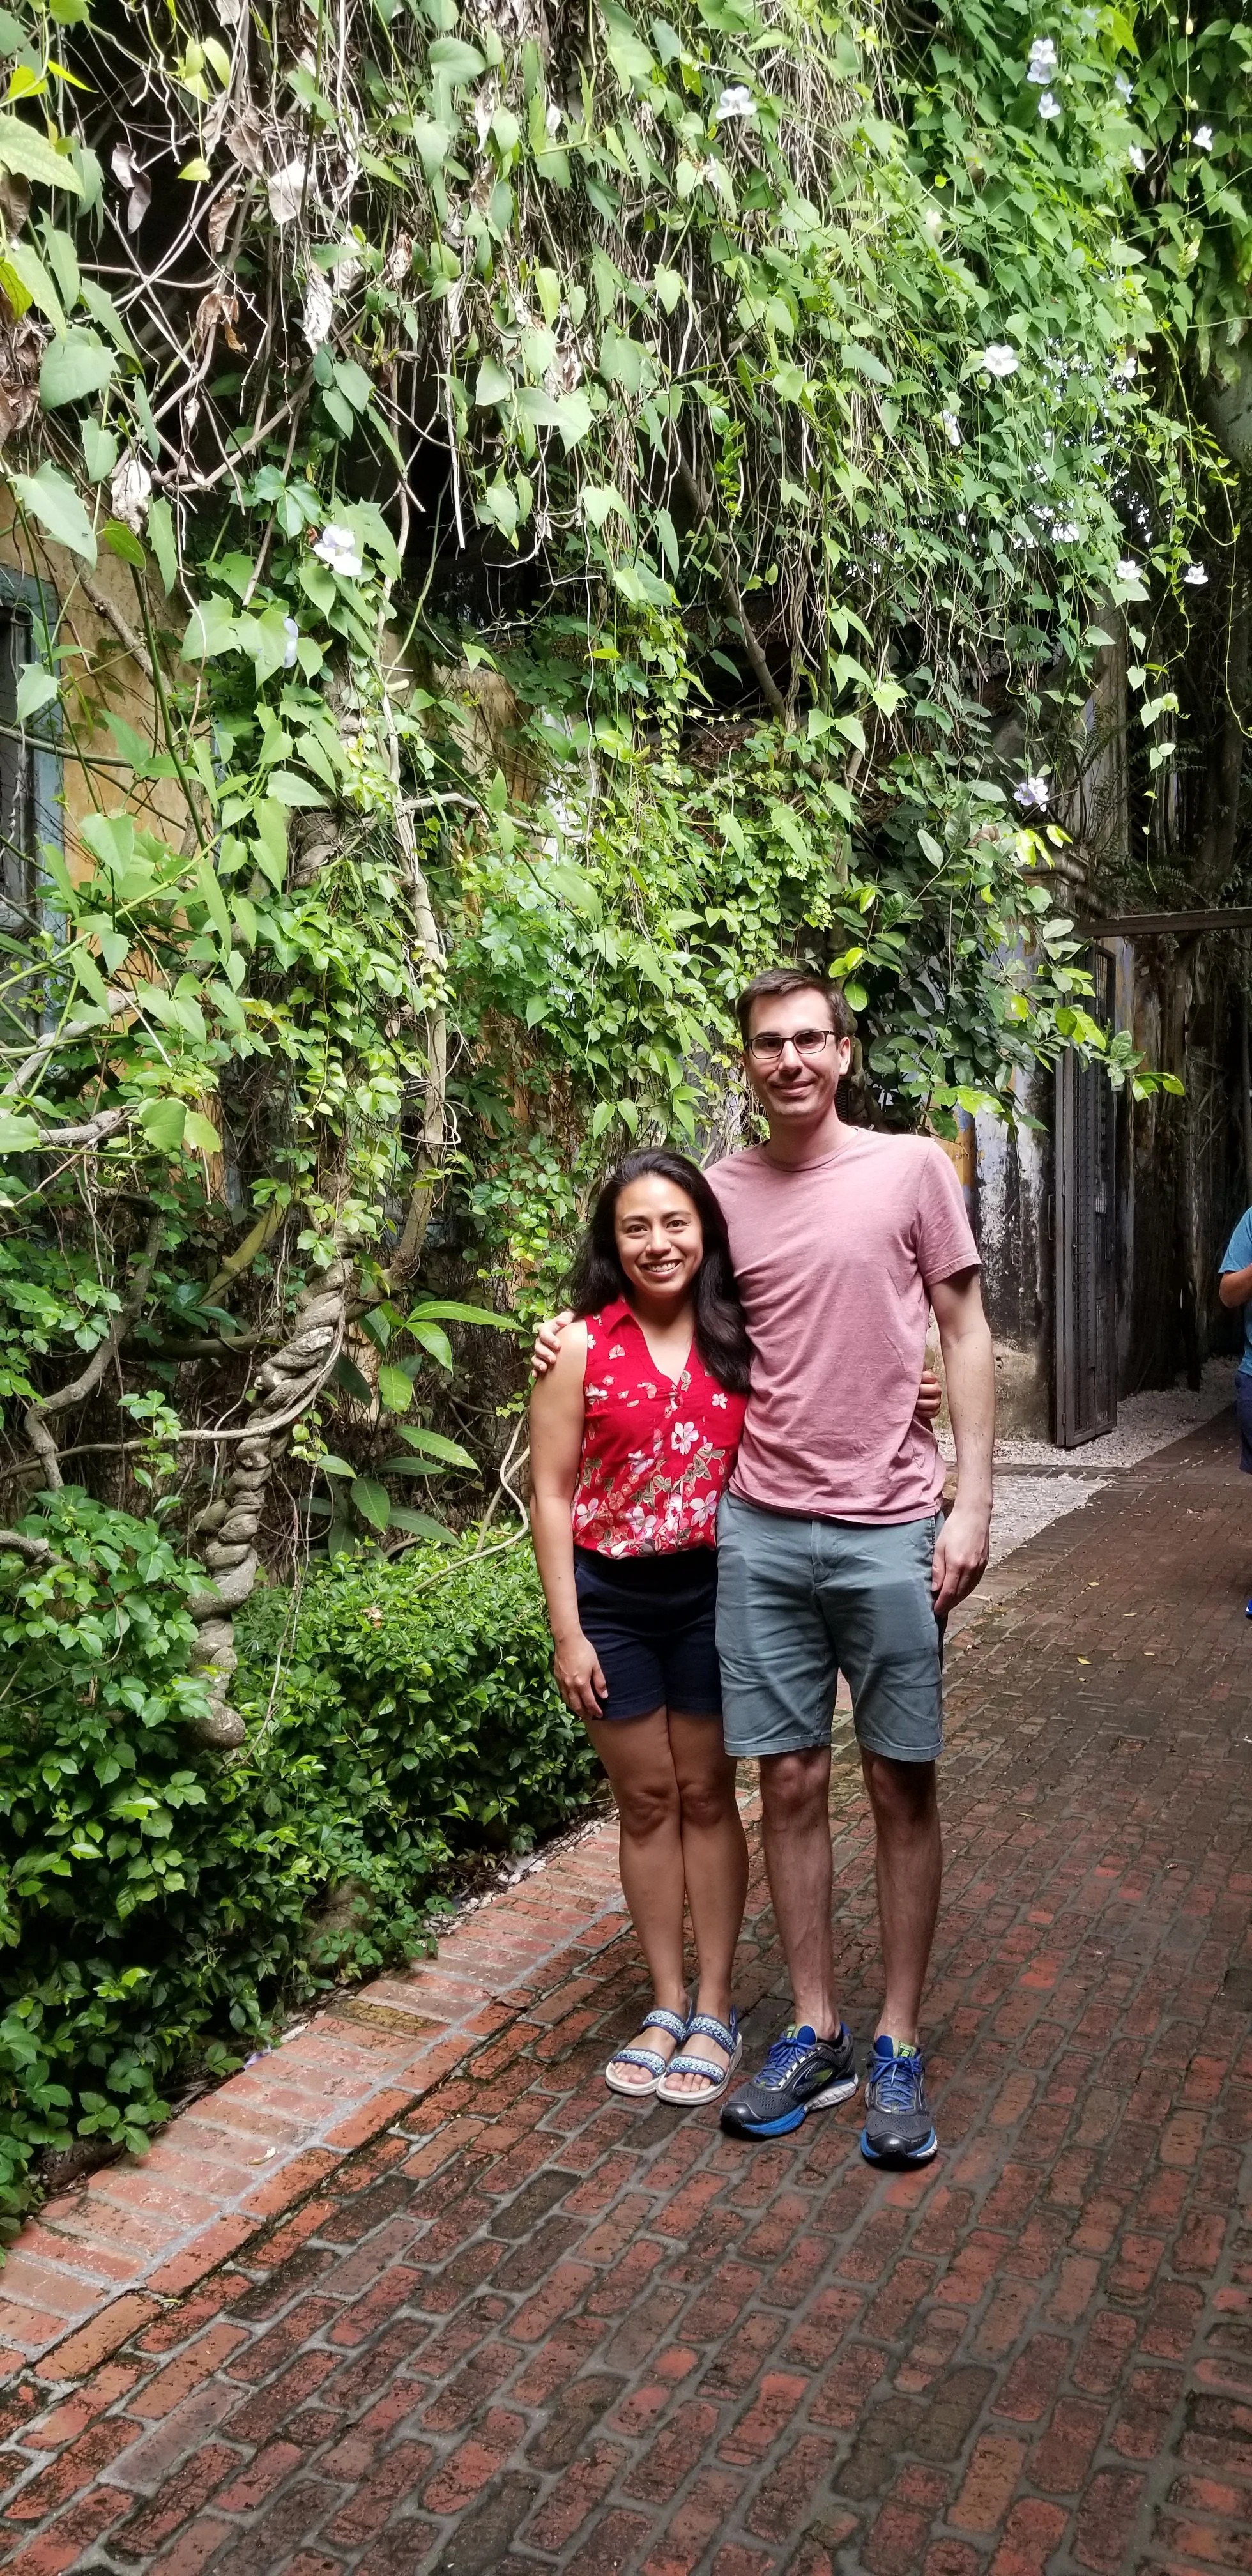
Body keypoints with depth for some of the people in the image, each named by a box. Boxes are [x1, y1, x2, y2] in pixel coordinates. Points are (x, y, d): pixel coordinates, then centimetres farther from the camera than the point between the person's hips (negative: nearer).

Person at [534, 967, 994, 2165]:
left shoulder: (912, 1167, -2)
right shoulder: (721, 1189, 5)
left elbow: (965, 1333, 1)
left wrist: (972, 1500, -5)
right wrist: (577, 1336, 1)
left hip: (891, 1529, -2)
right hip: (761, 1529, 2)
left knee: (901, 1788, 7)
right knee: (790, 1782, 9)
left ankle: (898, 2048, 22)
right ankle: (813, 2033, 25)